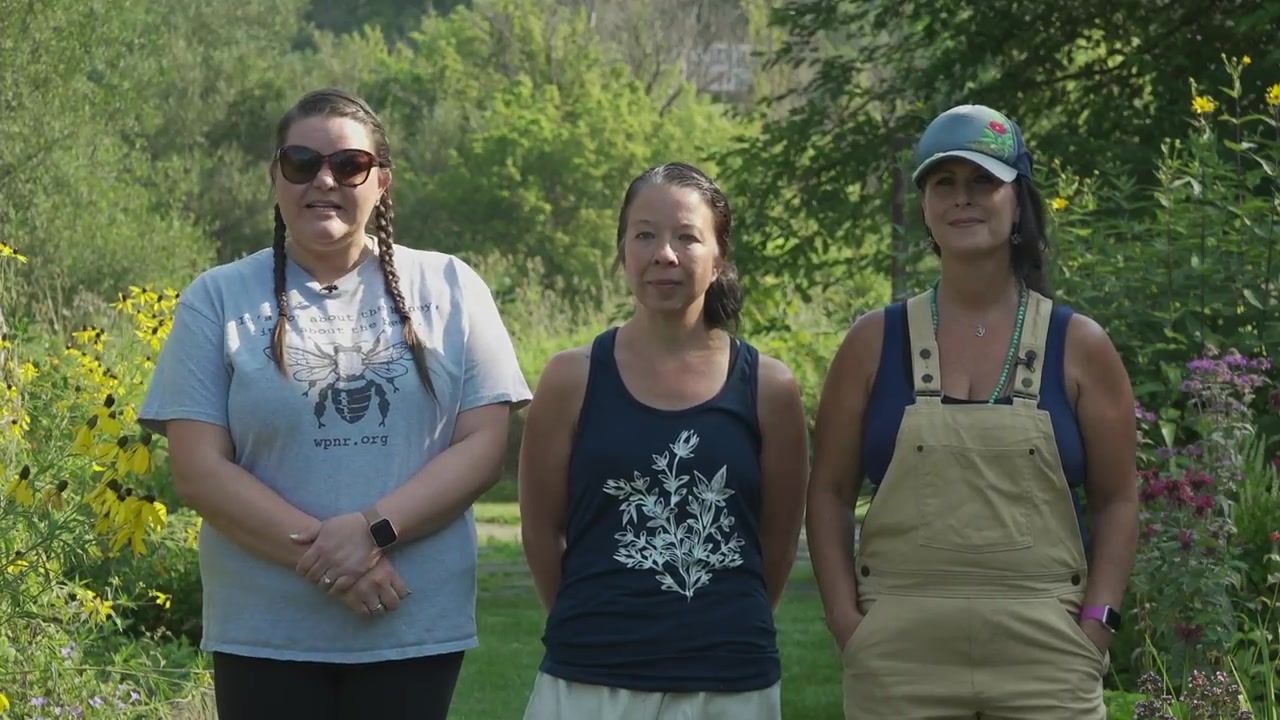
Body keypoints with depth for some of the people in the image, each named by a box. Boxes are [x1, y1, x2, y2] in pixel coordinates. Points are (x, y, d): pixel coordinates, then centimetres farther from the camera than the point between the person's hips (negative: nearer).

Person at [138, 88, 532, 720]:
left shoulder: (449, 288, 5)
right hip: (264, 636, -1)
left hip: (416, 630, 1)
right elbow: (198, 470, -4)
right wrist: (325, 559, -15)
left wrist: (376, 529, -16)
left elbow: (484, 444, 0)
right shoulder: (218, 299, 2)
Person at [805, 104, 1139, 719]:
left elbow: (1115, 500, 7)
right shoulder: (875, 343, 6)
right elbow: (829, 492, 8)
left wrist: (1096, 621, -5)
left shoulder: (1078, 346, 6)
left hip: (1044, 653, 0)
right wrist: (846, 620, -3)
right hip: (900, 652, 0)